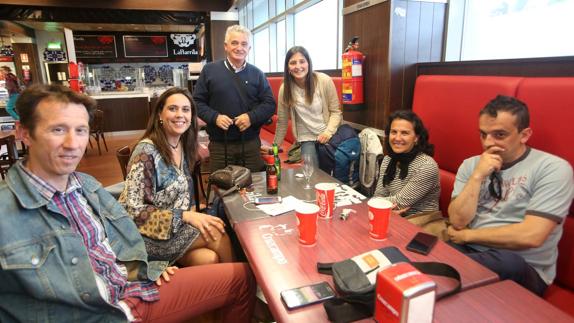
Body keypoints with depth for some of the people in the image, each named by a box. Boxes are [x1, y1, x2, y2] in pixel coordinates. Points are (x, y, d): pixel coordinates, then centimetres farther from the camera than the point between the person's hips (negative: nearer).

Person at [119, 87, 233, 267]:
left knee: (210, 259, -22)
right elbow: (133, 210, -19)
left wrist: (193, 214, -4)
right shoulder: (146, 152, -19)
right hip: (149, 234, -5)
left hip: (178, 226, 6)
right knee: (216, 234, -21)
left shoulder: (184, 146, 3)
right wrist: (185, 216, -24)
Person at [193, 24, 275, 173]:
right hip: (219, 145, -1)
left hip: (251, 144, 1)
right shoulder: (209, 70, 4)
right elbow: (197, 101, 5)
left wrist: (252, 117, -12)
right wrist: (214, 117, -12)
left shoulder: (257, 74, 7)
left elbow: (270, 104, 5)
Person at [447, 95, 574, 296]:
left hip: (523, 267, -2)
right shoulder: (470, 165, 6)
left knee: (507, 261, -37)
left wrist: (467, 235, -8)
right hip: (469, 251, 2)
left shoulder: (553, 168, -8)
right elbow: (458, 221, -5)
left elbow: (531, 236, -19)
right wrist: (477, 177, -14)